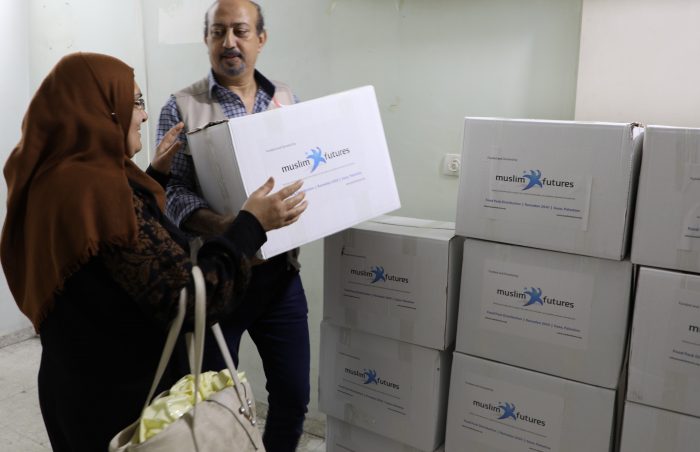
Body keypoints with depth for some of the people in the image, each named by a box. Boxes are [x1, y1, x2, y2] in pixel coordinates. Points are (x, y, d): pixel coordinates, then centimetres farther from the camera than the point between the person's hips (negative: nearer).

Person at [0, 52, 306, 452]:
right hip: (121, 394, -9)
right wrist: (252, 224, -21)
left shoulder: (53, 178, 1)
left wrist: (154, 175, 18)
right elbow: (189, 300, -29)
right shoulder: (98, 189, -28)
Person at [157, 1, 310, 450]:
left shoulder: (286, 99, 7)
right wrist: (222, 225, -32)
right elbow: (171, 191, -13)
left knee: (293, 393, 13)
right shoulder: (182, 108, -5)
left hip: (279, 270, 3)